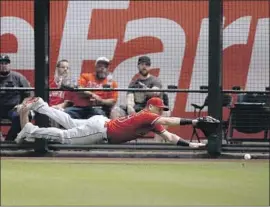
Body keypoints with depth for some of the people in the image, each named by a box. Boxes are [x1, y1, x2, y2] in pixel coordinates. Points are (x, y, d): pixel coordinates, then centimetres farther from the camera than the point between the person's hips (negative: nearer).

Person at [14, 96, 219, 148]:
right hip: (100, 128, -8)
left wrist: (191, 144, -11)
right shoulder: (147, 116, -22)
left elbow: (170, 137, 0)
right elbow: (169, 121, -35)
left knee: (69, 123, 21)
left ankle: (39, 105, 27)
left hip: (102, 124, 8)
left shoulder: (153, 123, 4)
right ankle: (30, 130, 9)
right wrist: (195, 121, -38)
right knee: (64, 137, -1)